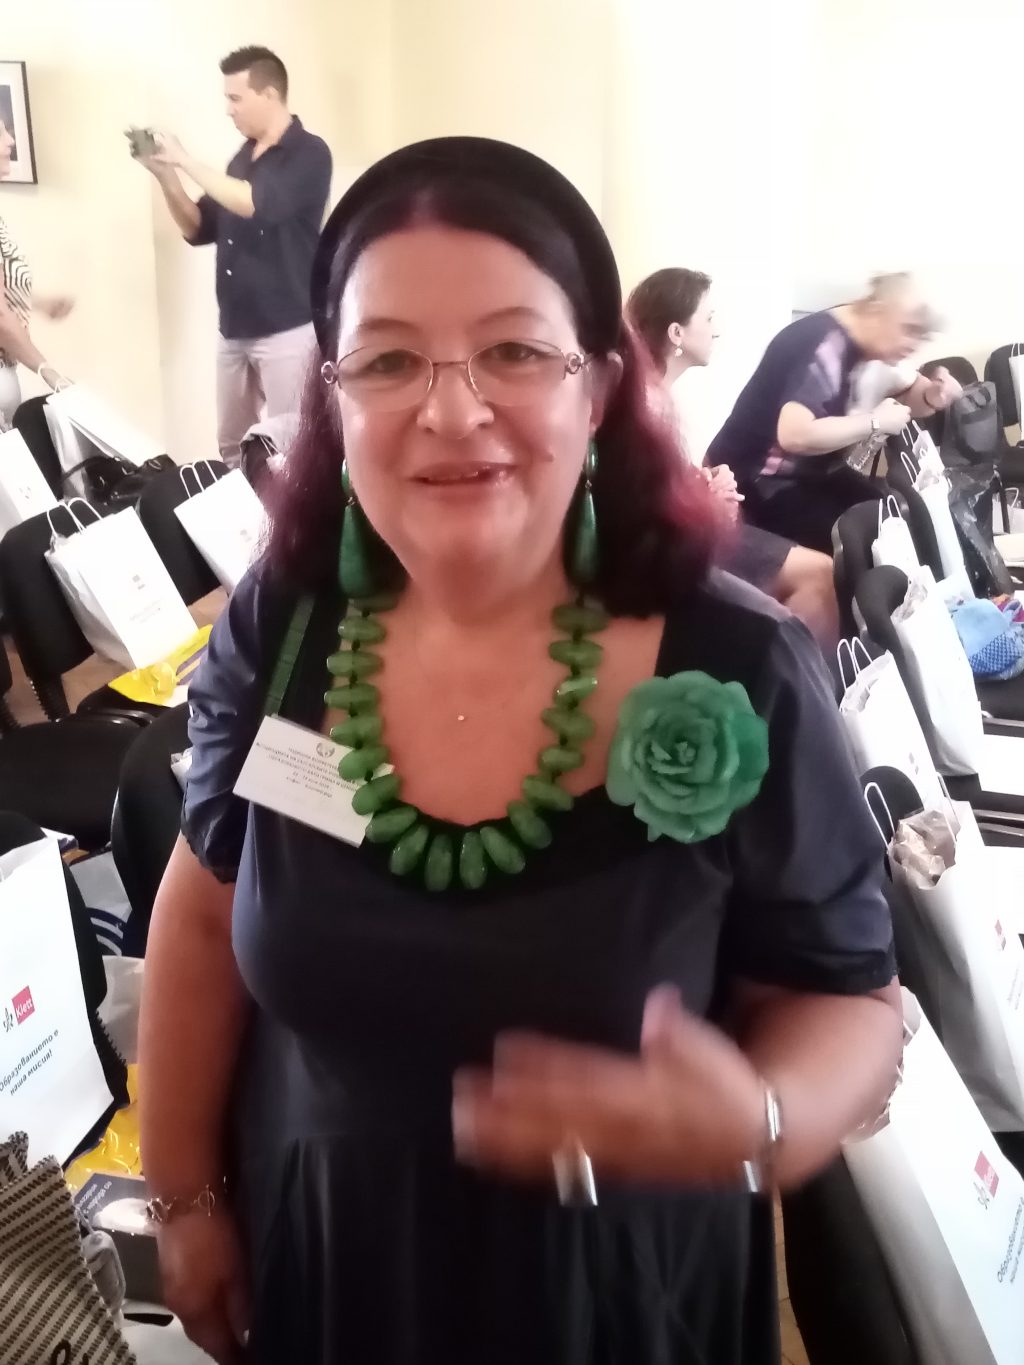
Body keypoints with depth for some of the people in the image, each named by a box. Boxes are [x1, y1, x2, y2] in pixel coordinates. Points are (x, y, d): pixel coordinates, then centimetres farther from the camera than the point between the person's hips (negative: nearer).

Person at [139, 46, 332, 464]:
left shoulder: (308, 154, -8)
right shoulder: (243, 157, 14)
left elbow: (256, 204, -23)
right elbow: (199, 230, 16)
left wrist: (184, 161, -16)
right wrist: (165, 175, 1)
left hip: (287, 330, -7)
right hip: (234, 329, 8)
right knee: (231, 446, 13)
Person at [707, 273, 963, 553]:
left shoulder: (877, 342, 2)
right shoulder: (823, 347, -26)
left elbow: (910, 394, 20)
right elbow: (794, 435, -42)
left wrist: (932, 396, -5)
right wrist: (875, 422, -28)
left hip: (814, 472, 9)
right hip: (756, 481, -9)